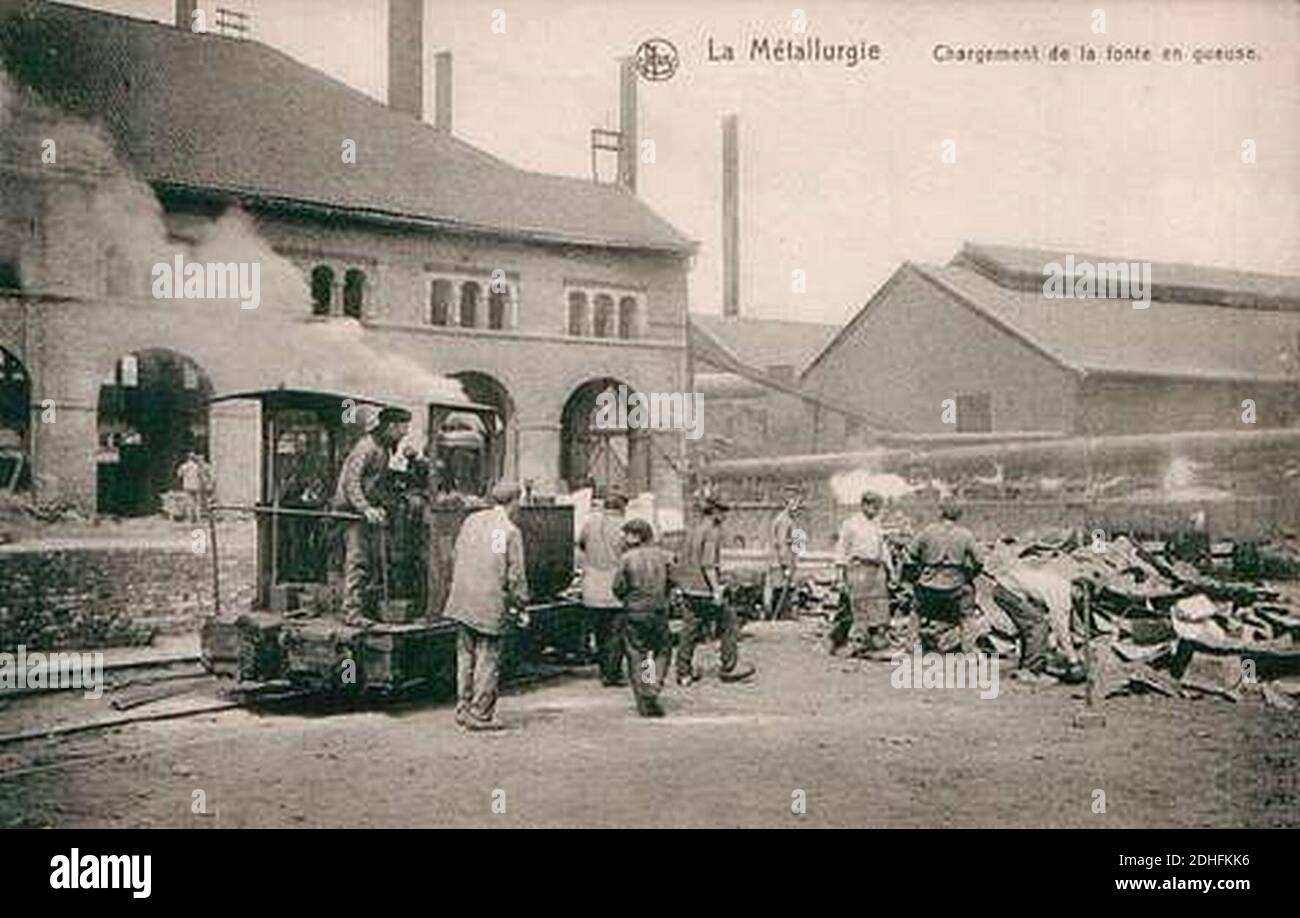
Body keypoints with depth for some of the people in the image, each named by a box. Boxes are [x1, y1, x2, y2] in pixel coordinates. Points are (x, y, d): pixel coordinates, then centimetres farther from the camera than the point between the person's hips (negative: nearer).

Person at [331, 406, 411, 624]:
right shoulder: (367, 447, -17)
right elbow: (351, 482, -23)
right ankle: (352, 612, -9)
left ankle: (355, 606, 16)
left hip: (367, 510, 9)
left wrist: (378, 507, 13)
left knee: (372, 560, 8)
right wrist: (366, 509, -30)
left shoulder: (385, 448, 12)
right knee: (357, 561, -11)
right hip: (351, 508, -9)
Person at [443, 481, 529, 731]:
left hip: (463, 600, 6)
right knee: (488, 659, 3)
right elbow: (516, 574, -9)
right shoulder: (511, 531, -10)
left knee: (466, 655, 15)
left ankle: (463, 709, 22)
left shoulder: (471, 521, 6)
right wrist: (520, 604, 3)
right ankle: (480, 715, 6)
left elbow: (456, 557, 12)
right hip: (491, 603, -6)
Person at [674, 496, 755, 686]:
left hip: (688, 587, 8)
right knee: (728, 624, 6)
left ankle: (684, 672, 11)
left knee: (690, 629, 10)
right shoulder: (712, 532, -13)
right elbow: (708, 564, -20)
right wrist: (716, 590, -20)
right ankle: (729, 667, 10)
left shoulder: (692, 529, 13)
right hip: (706, 588, -8)